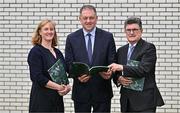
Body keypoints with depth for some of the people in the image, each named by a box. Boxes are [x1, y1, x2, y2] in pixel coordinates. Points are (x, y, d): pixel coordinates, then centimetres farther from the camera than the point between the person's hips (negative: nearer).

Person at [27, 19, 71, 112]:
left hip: (57, 99, 6)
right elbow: (37, 77, -17)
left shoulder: (57, 52, 13)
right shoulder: (36, 51, -7)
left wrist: (67, 86, -4)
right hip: (42, 99, -6)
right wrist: (58, 87, -17)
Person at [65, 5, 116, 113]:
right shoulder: (72, 38, 3)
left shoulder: (108, 37, 2)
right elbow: (69, 63, 1)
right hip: (81, 91, 0)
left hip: (102, 91, 0)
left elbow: (112, 62, 1)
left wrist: (109, 73, -21)